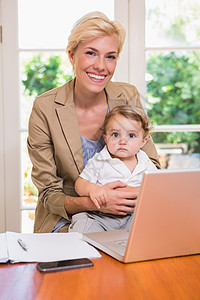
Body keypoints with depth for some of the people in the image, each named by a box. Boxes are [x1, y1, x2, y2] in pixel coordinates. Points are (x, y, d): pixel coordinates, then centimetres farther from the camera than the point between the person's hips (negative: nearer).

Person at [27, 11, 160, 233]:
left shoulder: (128, 97, -2)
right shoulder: (45, 109, -11)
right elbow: (49, 194, -7)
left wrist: (137, 191, -20)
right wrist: (91, 202, -28)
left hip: (122, 217, 4)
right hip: (66, 221, -3)